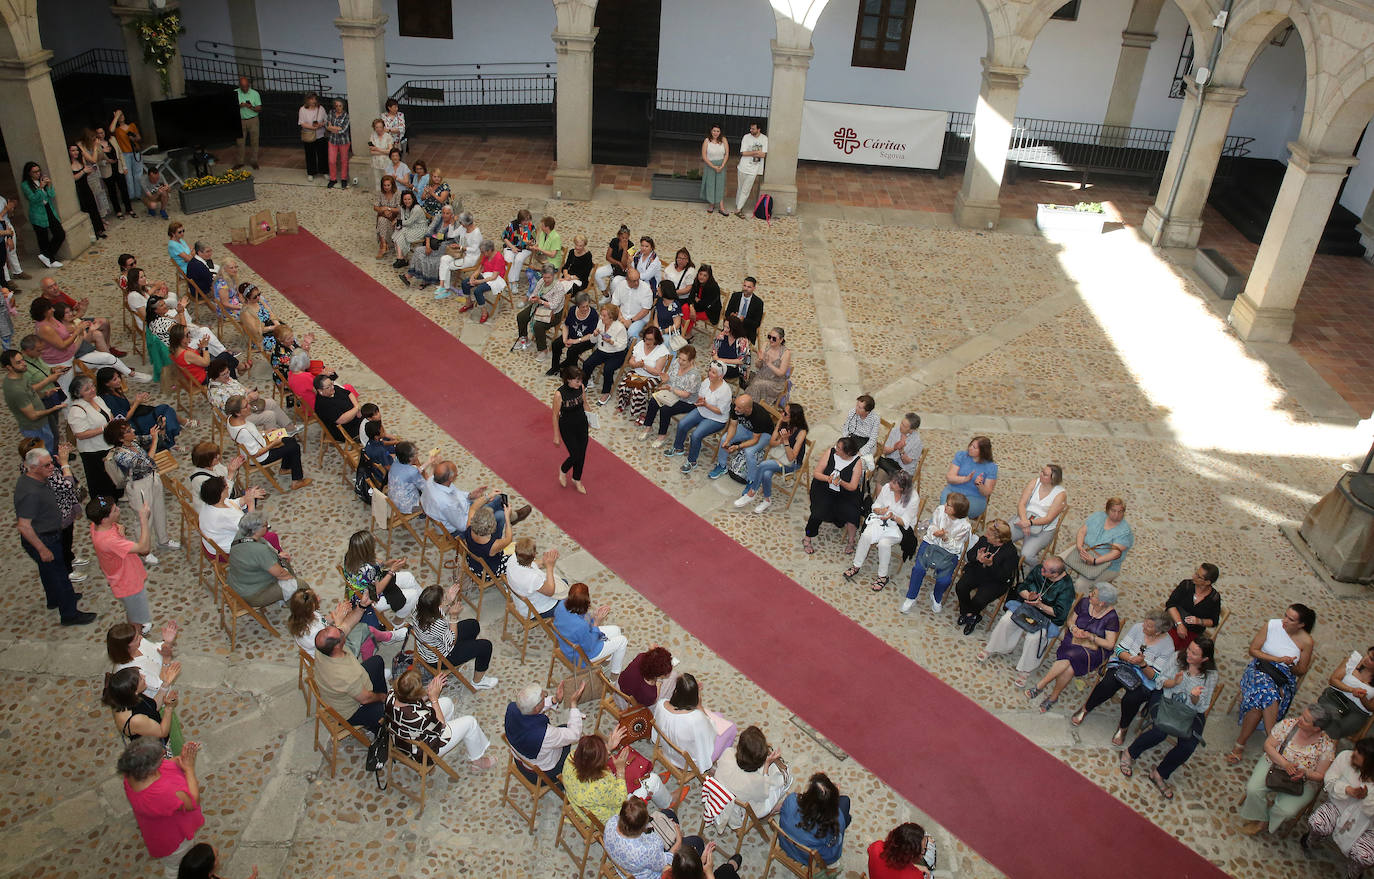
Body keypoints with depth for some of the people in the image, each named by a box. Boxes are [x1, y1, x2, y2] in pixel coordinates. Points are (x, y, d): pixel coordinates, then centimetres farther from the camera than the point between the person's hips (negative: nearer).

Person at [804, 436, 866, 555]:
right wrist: (828, 478, -25)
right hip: (824, 490, 0)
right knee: (818, 514, -22)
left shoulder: (857, 462, -13)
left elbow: (853, 487, -13)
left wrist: (840, 482, -33)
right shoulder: (831, 452, -9)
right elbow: (816, 473, -5)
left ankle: (850, 540, 7)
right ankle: (807, 538, 4)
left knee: (851, 513, -23)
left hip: (845, 494, 0)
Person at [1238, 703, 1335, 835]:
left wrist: (1305, 773, -31)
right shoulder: (1288, 724, -13)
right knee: (1253, 790, -22)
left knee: (1286, 810, -23)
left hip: (1303, 782, -2)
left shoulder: (1327, 746, -16)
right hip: (1273, 764, 2)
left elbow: (1320, 775, -9)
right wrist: (1284, 763, -24)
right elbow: (1268, 745, -9)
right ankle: (1259, 819, 8)